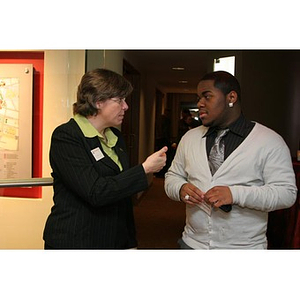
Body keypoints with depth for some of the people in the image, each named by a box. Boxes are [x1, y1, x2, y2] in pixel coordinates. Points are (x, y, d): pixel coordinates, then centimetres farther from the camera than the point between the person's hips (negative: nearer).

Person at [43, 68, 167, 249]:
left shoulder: (116, 136, 9)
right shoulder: (66, 137, -14)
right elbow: (95, 192, -24)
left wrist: (130, 242, 12)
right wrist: (145, 169, -19)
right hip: (75, 241, -6)